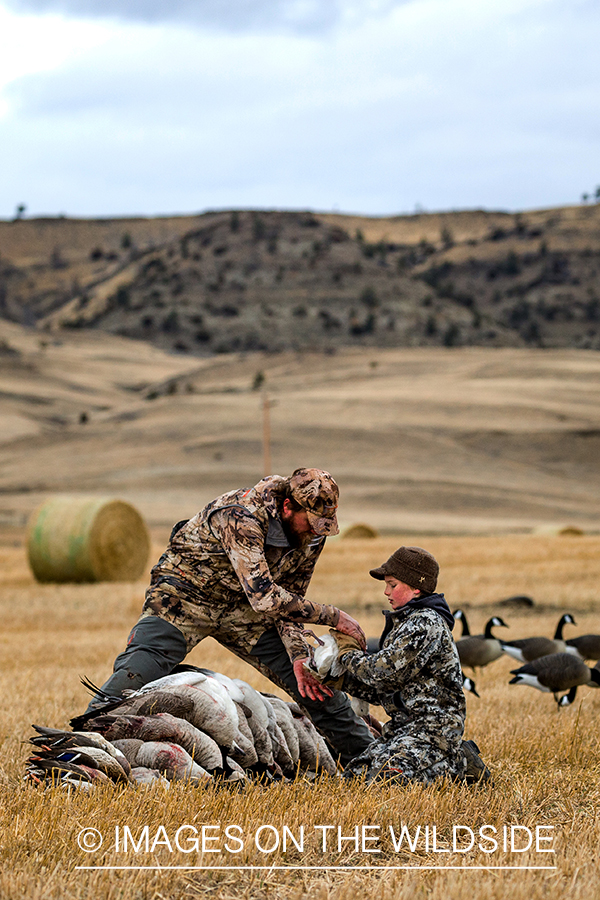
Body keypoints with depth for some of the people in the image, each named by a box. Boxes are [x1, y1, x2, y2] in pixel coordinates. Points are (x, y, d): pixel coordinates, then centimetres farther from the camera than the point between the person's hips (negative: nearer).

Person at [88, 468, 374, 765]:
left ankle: (363, 754, 16)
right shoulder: (241, 516, -33)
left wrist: (298, 657, -17)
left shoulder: (311, 537, -10)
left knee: (313, 678, 2)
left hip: (242, 607, 6)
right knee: (135, 673, -27)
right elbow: (264, 597, -38)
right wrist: (332, 616, -33)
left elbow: (288, 600, -1)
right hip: (186, 593, -6)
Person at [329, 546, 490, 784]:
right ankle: (445, 757, 10)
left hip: (433, 726, -10)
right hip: (406, 725, 10)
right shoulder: (405, 622, 19)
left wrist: (348, 653, -3)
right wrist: (343, 679, 11)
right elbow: (384, 693, 21)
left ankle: (458, 762, -7)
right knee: (354, 773, 2)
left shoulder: (425, 623, -14)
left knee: (384, 776, -28)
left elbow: (385, 674, -20)